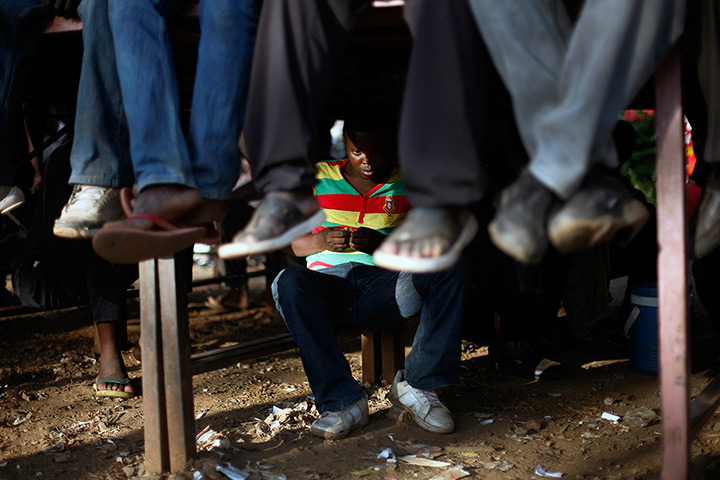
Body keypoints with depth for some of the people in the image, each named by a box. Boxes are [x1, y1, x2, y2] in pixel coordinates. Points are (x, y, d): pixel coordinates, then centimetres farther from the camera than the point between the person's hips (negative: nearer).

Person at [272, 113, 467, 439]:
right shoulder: (319, 177, 14)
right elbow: (297, 244, 12)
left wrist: (382, 243, -14)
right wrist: (322, 240, -13)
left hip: (385, 285, 0)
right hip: (329, 283, 0)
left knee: (449, 269, -27)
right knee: (289, 282, -34)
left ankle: (415, 386, -22)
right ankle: (342, 400, -33)